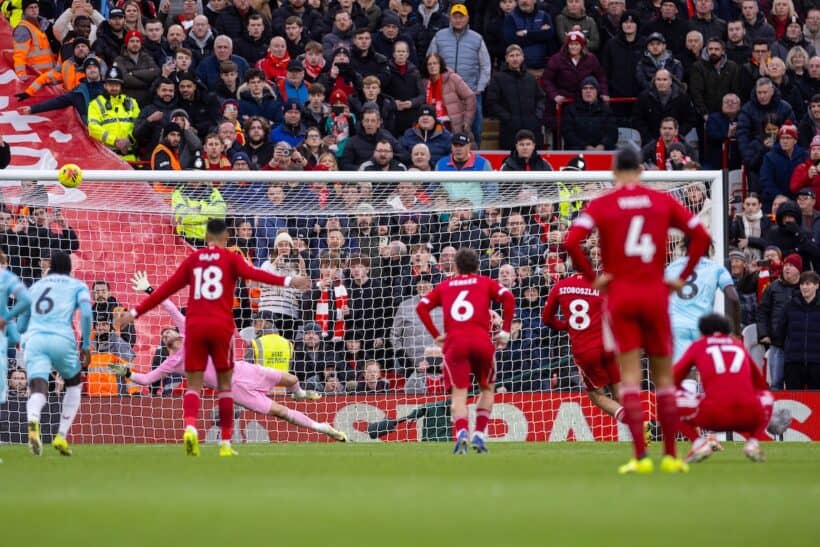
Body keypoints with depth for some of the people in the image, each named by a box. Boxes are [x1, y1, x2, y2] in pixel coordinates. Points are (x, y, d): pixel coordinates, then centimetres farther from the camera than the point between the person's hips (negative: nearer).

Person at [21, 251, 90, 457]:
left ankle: (33, 421, -48)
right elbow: (86, 314, -1)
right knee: (74, 384, 23)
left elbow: (21, 326, 28)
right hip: (62, 338, -2)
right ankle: (62, 436, 10)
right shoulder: (77, 286, 17)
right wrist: (86, 345, 5)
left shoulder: (35, 286, 26)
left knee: (38, 390, -12)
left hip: (34, 339, 2)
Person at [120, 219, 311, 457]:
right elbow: (252, 273, -15)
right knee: (224, 384, 11)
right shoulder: (230, 259, 4)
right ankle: (225, 443, 9)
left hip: (195, 326, 2)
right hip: (221, 326, -2)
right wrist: (287, 281, -26)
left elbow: (167, 288, 11)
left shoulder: (193, 259, 11)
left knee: (194, 385, 2)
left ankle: (190, 426, -27)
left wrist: (137, 312, 17)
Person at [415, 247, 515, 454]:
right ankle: (479, 435, 6)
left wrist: (436, 335, 10)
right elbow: (508, 298, -1)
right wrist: (505, 332, 2)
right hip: (482, 340, 0)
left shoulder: (444, 286, 20)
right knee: (487, 388, 19)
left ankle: (461, 432, -30)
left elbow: (422, 306, 8)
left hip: (454, 342, 0)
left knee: (459, 393, -3)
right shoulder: (485, 283, 16)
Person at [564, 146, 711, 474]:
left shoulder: (601, 205, -2)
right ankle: (670, 456, 11)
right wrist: (683, 278, 5)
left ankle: (641, 456, -10)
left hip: (619, 294, -1)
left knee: (630, 374, -2)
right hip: (656, 293, 1)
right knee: (664, 375, 10)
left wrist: (592, 277, -5)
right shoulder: (663, 201, 3)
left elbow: (571, 242, -16)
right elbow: (701, 236, 1)